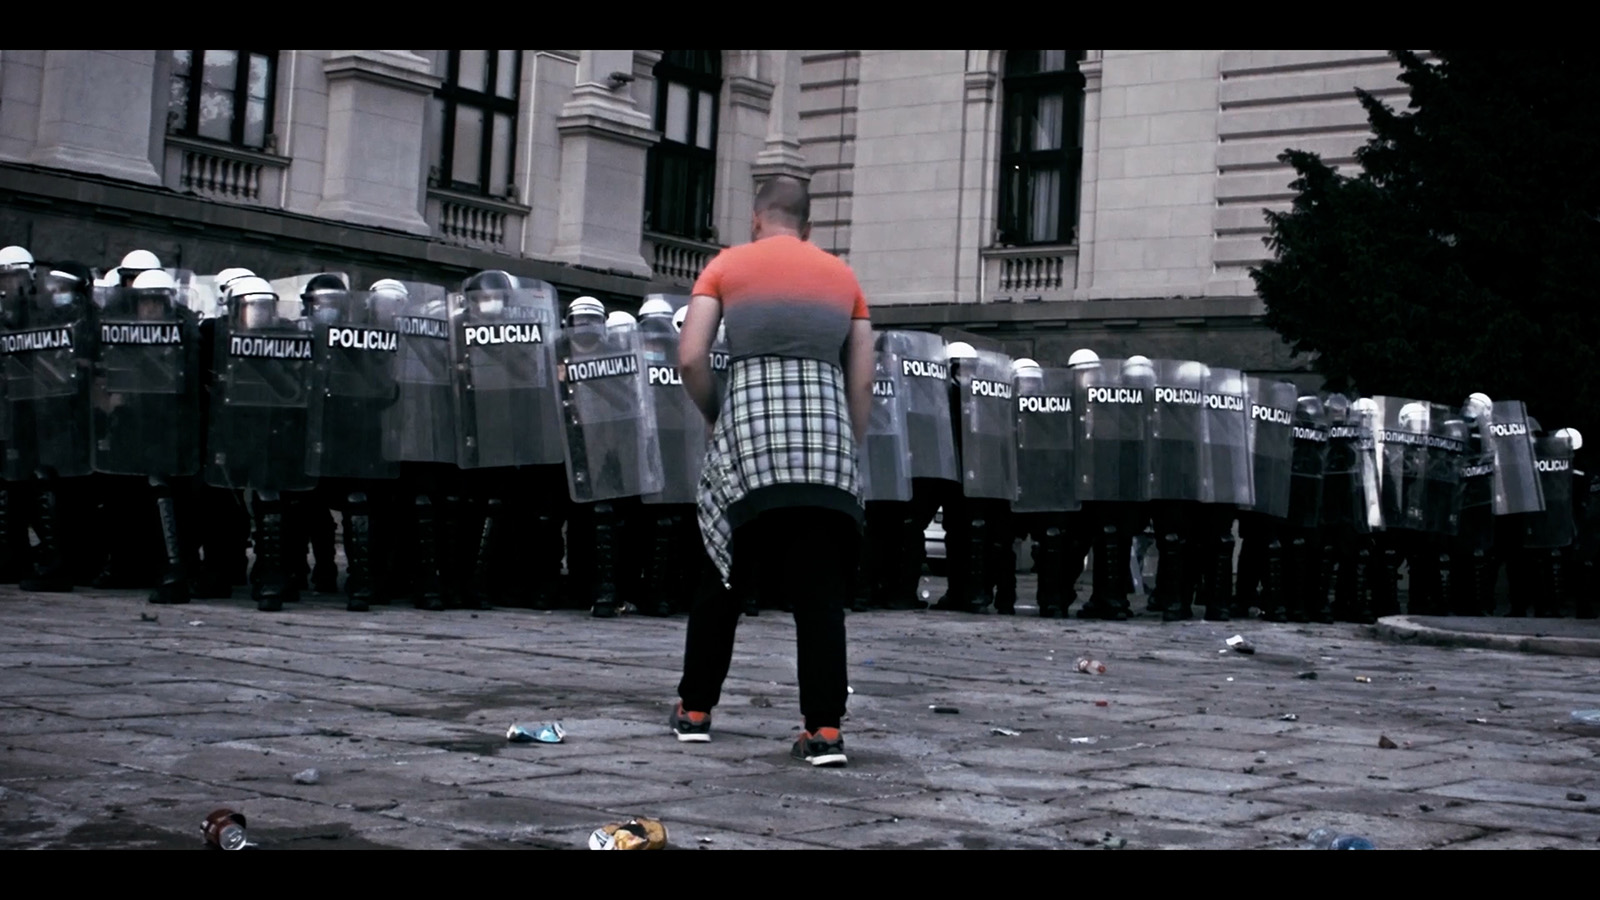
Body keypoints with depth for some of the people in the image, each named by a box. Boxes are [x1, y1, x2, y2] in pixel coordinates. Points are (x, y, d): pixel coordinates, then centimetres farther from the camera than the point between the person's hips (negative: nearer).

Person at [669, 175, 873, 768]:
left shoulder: (728, 265, 11)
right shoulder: (842, 276, 19)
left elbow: (690, 358, -1)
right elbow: (862, 384, 13)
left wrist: (714, 416, 14)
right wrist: (846, 451, 18)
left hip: (750, 424, -1)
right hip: (826, 428, 2)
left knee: (720, 570, 13)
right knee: (820, 591, 0)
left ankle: (695, 709, 21)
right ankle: (825, 728, -8)